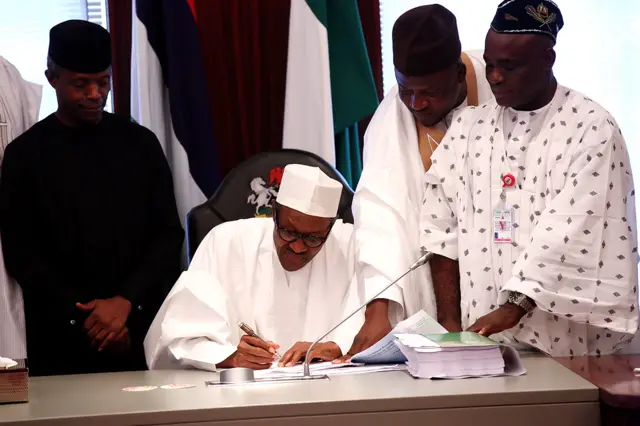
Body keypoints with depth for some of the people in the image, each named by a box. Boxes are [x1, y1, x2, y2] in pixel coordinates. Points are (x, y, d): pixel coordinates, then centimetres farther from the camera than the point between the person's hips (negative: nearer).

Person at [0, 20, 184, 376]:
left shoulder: (140, 143, 6)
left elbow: (169, 234, 3)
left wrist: (126, 301, -10)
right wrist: (83, 316, -9)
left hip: (142, 327, 1)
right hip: (62, 337, -1)